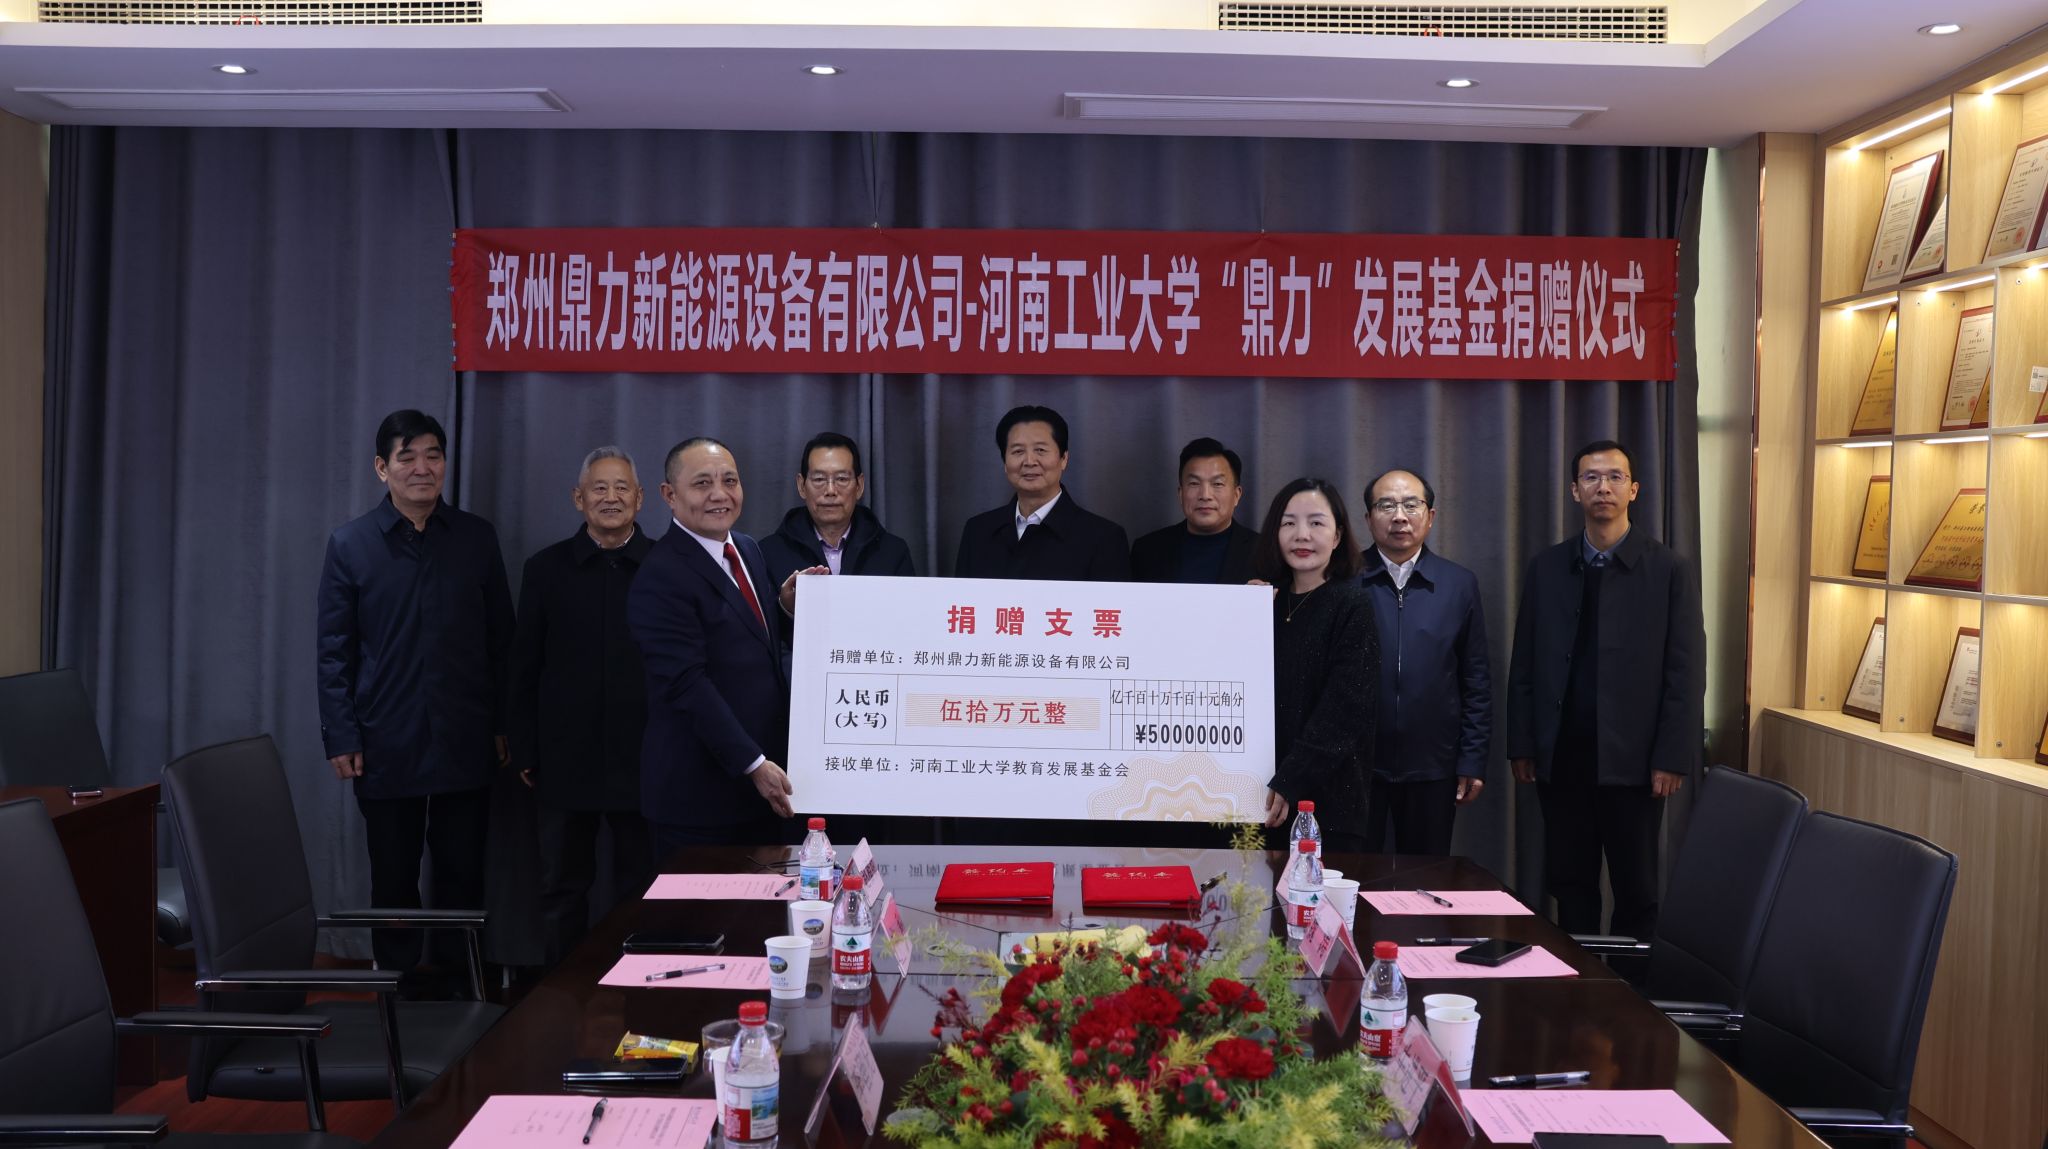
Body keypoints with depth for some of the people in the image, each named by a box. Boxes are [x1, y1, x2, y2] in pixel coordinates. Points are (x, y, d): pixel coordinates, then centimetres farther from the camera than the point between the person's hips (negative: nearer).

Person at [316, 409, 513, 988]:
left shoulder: (476, 538, 5)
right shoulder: (349, 544, 0)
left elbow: (500, 638, 8)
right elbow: (335, 650, 0)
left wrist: (502, 724, 5)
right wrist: (340, 737, -5)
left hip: (464, 741, 1)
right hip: (386, 744, -1)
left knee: (462, 874, 7)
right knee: (393, 879, 9)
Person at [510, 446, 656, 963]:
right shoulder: (546, 568, 4)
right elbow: (525, 668, 6)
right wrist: (526, 753, 3)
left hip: (643, 760, -1)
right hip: (567, 760, 2)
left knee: (641, 888, 7)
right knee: (562, 889, 11)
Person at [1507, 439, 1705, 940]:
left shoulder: (1669, 571, -2)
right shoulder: (1546, 567, 7)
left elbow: (1687, 672, -4)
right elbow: (1524, 664, 7)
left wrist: (1672, 758, -9)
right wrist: (1520, 745, 3)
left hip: (1632, 761, -2)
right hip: (1559, 757, 3)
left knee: (1636, 890, 7)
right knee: (1570, 884, 10)